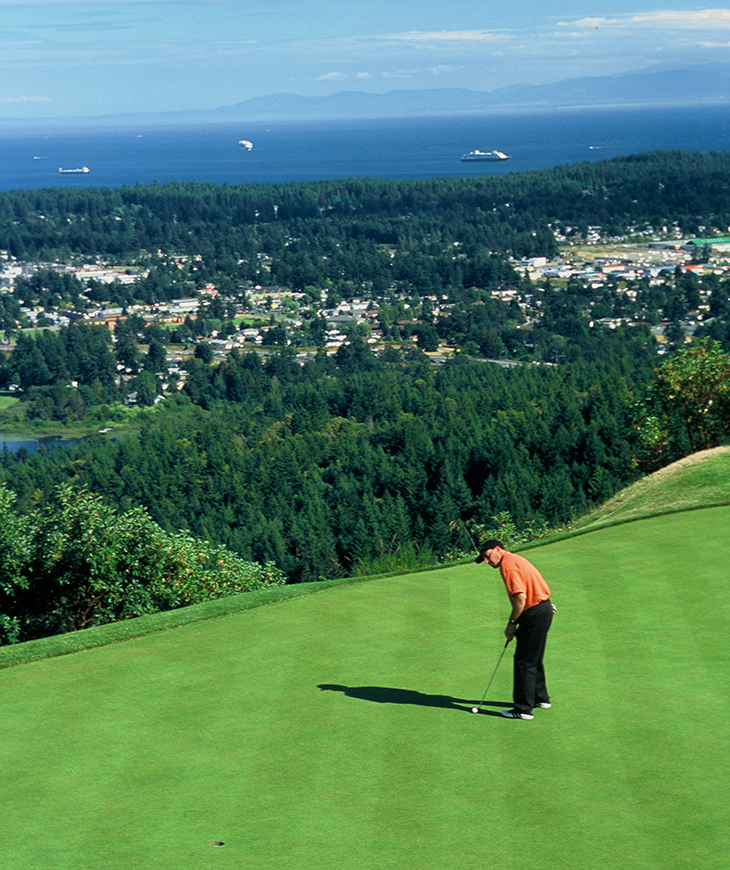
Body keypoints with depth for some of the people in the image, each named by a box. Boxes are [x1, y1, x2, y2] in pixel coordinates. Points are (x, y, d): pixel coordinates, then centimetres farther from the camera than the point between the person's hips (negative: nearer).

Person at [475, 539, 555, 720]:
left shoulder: (508, 564, -14)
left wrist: (512, 623, -12)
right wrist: (515, 623, 17)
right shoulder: (516, 559, 18)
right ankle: (541, 698, 35)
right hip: (544, 609, 10)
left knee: (524, 661, -5)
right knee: (534, 658, 23)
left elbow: (521, 597, -22)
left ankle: (524, 709, -3)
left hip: (535, 614, -10)